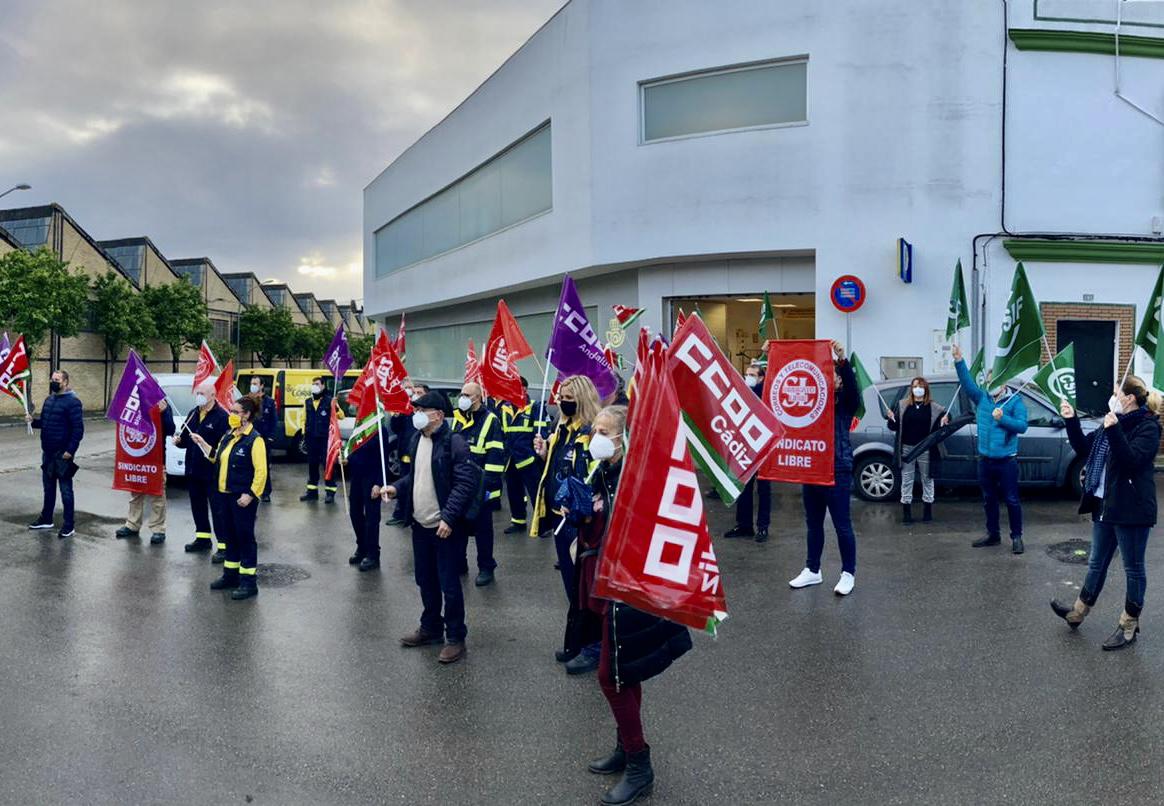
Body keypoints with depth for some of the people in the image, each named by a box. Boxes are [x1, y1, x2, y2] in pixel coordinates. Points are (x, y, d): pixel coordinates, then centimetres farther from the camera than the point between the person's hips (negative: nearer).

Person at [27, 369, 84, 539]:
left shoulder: (72, 402, -14)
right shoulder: (48, 400, 12)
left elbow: (78, 428, -17)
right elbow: (44, 422, 20)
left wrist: (70, 450, -21)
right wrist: (33, 421, -2)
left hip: (63, 454, -8)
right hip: (47, 452, 8)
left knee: (65, 490, -2)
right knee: (48, 487, 18)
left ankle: (69, 525, 4)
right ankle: (46, 519, 30)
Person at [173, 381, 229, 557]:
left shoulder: (221, 416, -13)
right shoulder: (193, 413, 13)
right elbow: (185, 438, 20)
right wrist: (179, 440, -1)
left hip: (212, 472, -8)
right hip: (193, 470, 8)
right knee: (197, 506, 18)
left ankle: (223, 545, -1)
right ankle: (203, 538, 33)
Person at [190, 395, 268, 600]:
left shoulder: (254, 439, -15)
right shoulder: (228, 436, 11)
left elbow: (261, 471, -18)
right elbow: (217, 458, 22)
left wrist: (251, 494, -22)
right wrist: (201, 443, 16)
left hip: (243, 498, -8)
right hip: (225, 494, 8)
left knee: (245, 537, -1)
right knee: (230, 535, 16)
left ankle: (249, 582, 6)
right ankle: (230, 575, 29)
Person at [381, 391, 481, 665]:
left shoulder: (454, 442, -16)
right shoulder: (417, 439, 9)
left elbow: (465, 483, -20)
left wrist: (448, 517, -24)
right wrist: (396, 487, 2)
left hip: (446, 527, -8)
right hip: (420, 524, 8)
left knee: (449, 584, 2)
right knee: (426, 581, 19)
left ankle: (455, 637, 15)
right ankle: (430, 628, 35)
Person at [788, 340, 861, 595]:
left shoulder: (846, 402, -2)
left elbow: (852, 384, -22)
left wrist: (842, 360, -38)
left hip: (837, 470, -5)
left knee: (842, 525, 2)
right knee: (813, 523, 14)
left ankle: (848, 574, 13)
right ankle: (812, 570, 25)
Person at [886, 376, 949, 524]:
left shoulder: (933, 407, 1)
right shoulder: (902, 405, 4)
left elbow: (936, 429, 2)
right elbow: (895, 427, 4)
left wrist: (943, 422, -17)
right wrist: (891, 418, -15)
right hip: (907, 448, 1)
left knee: (927, 480, 9)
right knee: (907, 481, 5)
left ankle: (927, 512, 21)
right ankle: (906, 513, 12)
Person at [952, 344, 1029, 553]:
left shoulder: (1015, 401, -3)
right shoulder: (981, 398, 8)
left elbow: (1022, 426, -12)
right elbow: (967, 382, -5)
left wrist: (1003, 418, -25)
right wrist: (959, 361, -16)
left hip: (1006, 461, -4)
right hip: (985, 460, 5)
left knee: (1012, 500, 1)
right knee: (989, 500, 13)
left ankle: (1016, 537, 12)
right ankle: (993, 534, 25)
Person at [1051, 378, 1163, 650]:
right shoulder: (1115, 422, 11)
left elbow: (1131, 460, -25)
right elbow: (1084, 448, 15)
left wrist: (1114, 430, -32)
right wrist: (1071, 420, 5)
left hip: (1131, 510, -8)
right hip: (1105, 505, 8)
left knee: (1133, 568, 6)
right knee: (1096, 563, 18)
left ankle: (1129, 626, 17)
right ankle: (1078, 613, 29)